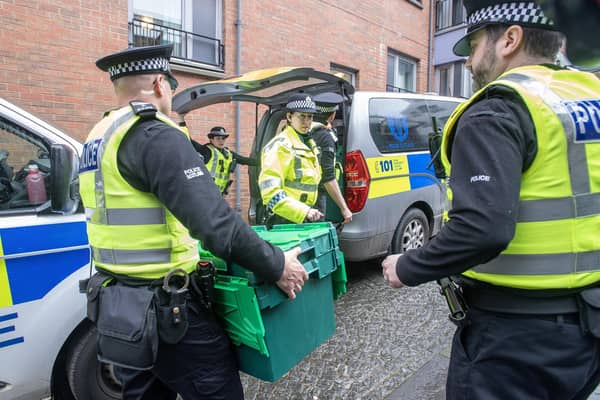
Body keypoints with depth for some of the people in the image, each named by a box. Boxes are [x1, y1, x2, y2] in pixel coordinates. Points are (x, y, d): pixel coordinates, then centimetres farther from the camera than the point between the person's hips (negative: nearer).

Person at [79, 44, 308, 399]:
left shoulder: (99, 139, 12)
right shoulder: (156, 135, -18)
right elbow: (214, 221, -26)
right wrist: (277, 266, -16)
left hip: (120, 302, 9)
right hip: (163, 305, -9)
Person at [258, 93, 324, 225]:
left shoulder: (310, 144, 13)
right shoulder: (280, 145, -14)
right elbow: (270, 191, -24)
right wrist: (304, 211, -29)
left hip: (306, 220, 8)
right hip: (284, 221, -8)